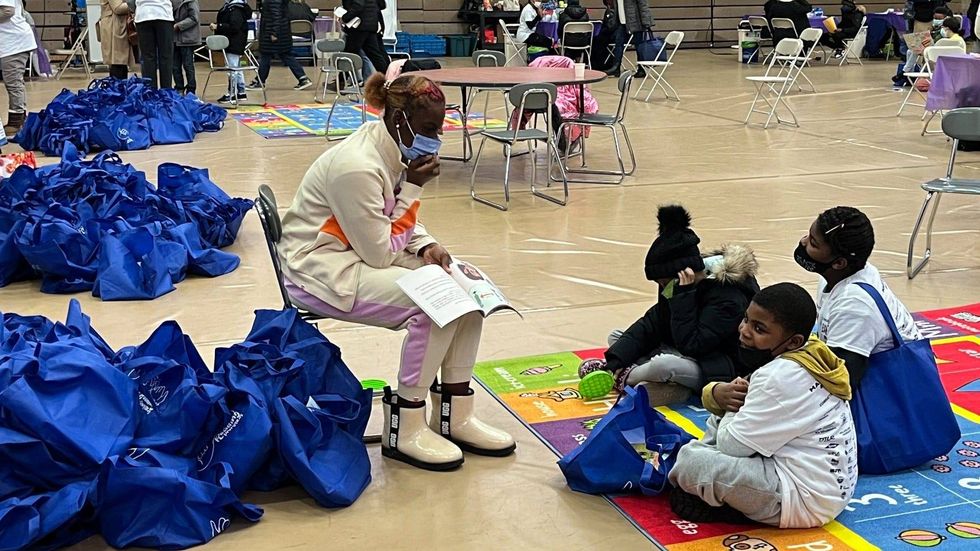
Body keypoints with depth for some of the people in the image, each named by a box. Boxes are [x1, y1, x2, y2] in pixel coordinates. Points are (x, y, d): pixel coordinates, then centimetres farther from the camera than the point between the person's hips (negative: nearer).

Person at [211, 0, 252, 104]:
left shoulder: (236, 10, -17)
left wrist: (218, 26, -21)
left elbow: (234, 27, -25)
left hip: (234, 45, -11)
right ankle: (241, 92, 24)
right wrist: (216, 26, 4)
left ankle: (231, 94, -1)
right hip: (231, 44, 11)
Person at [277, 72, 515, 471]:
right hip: (323, 270, -9)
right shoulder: (356, 167, -27)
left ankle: (454, 416, 2)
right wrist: (412, 188, -19)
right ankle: (404, 430, -13)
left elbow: (404, 226, 13)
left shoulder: (398, 152, 1)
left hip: (370, 255, 9)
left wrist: (427, 246, -8)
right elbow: (379, 254, -23)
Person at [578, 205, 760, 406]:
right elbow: (649, 325, -4)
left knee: (662, 365, -38)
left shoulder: (728, 299, -26)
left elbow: (690, 346, -29)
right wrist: (614, 362, -15)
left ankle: (625, 376, -7)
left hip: (722, 371, -9)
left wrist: (683, 297, -30)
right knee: (617, 337, 7)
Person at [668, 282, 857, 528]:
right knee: (719, 421, 18)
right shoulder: (812, 355, 6)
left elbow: (731, 446, -18)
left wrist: (733, 411, 3)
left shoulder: (780, 377, -23)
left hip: (805, 499, -11)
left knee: (691, 459, -19)